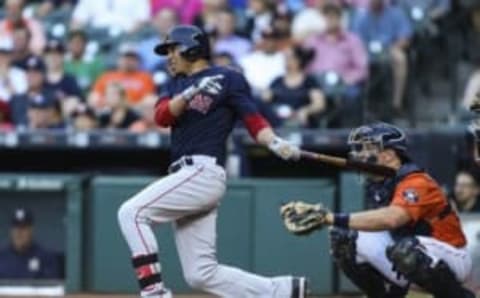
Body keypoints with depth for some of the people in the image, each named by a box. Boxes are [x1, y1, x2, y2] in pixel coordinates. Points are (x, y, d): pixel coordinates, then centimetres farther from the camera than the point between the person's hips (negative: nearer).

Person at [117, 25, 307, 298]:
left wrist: (275, 143, -23)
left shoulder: (227, 79, 2)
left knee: (132, 213, -19)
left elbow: (253, 119, -4)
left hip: (204, 172, -8)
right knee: (202, 274, 3)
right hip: (186, 175, 8)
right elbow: (161, 116, 4)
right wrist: (190, 93, -13)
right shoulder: (178, 83, 21)